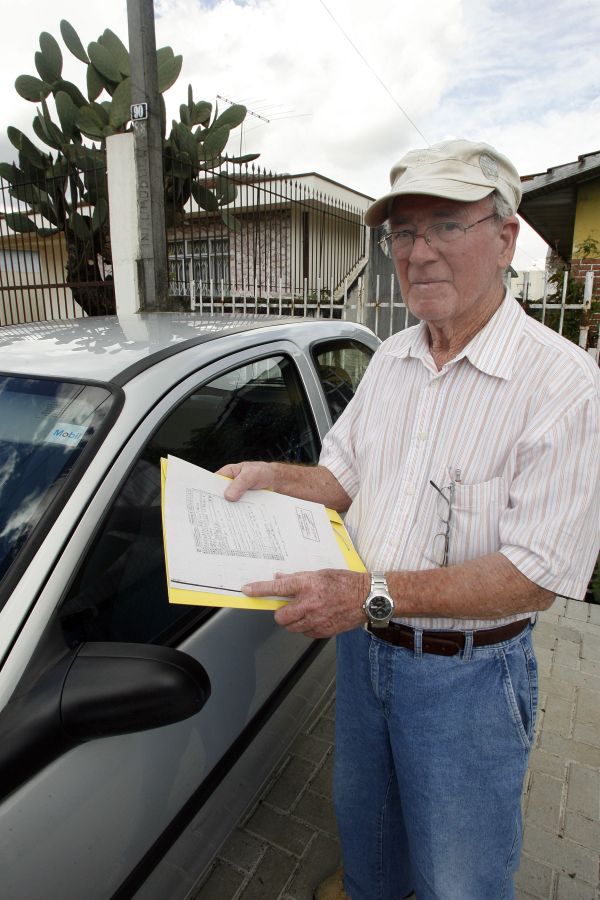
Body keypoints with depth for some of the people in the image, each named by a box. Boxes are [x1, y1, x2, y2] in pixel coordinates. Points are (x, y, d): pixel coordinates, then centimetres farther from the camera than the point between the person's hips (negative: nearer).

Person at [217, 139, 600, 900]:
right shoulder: (389, 360, 1)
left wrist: (374, 592, -32)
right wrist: (273, 476, -11)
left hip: (466, 673, -5)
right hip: (361, 644, 6)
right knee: (362, 810, 31)